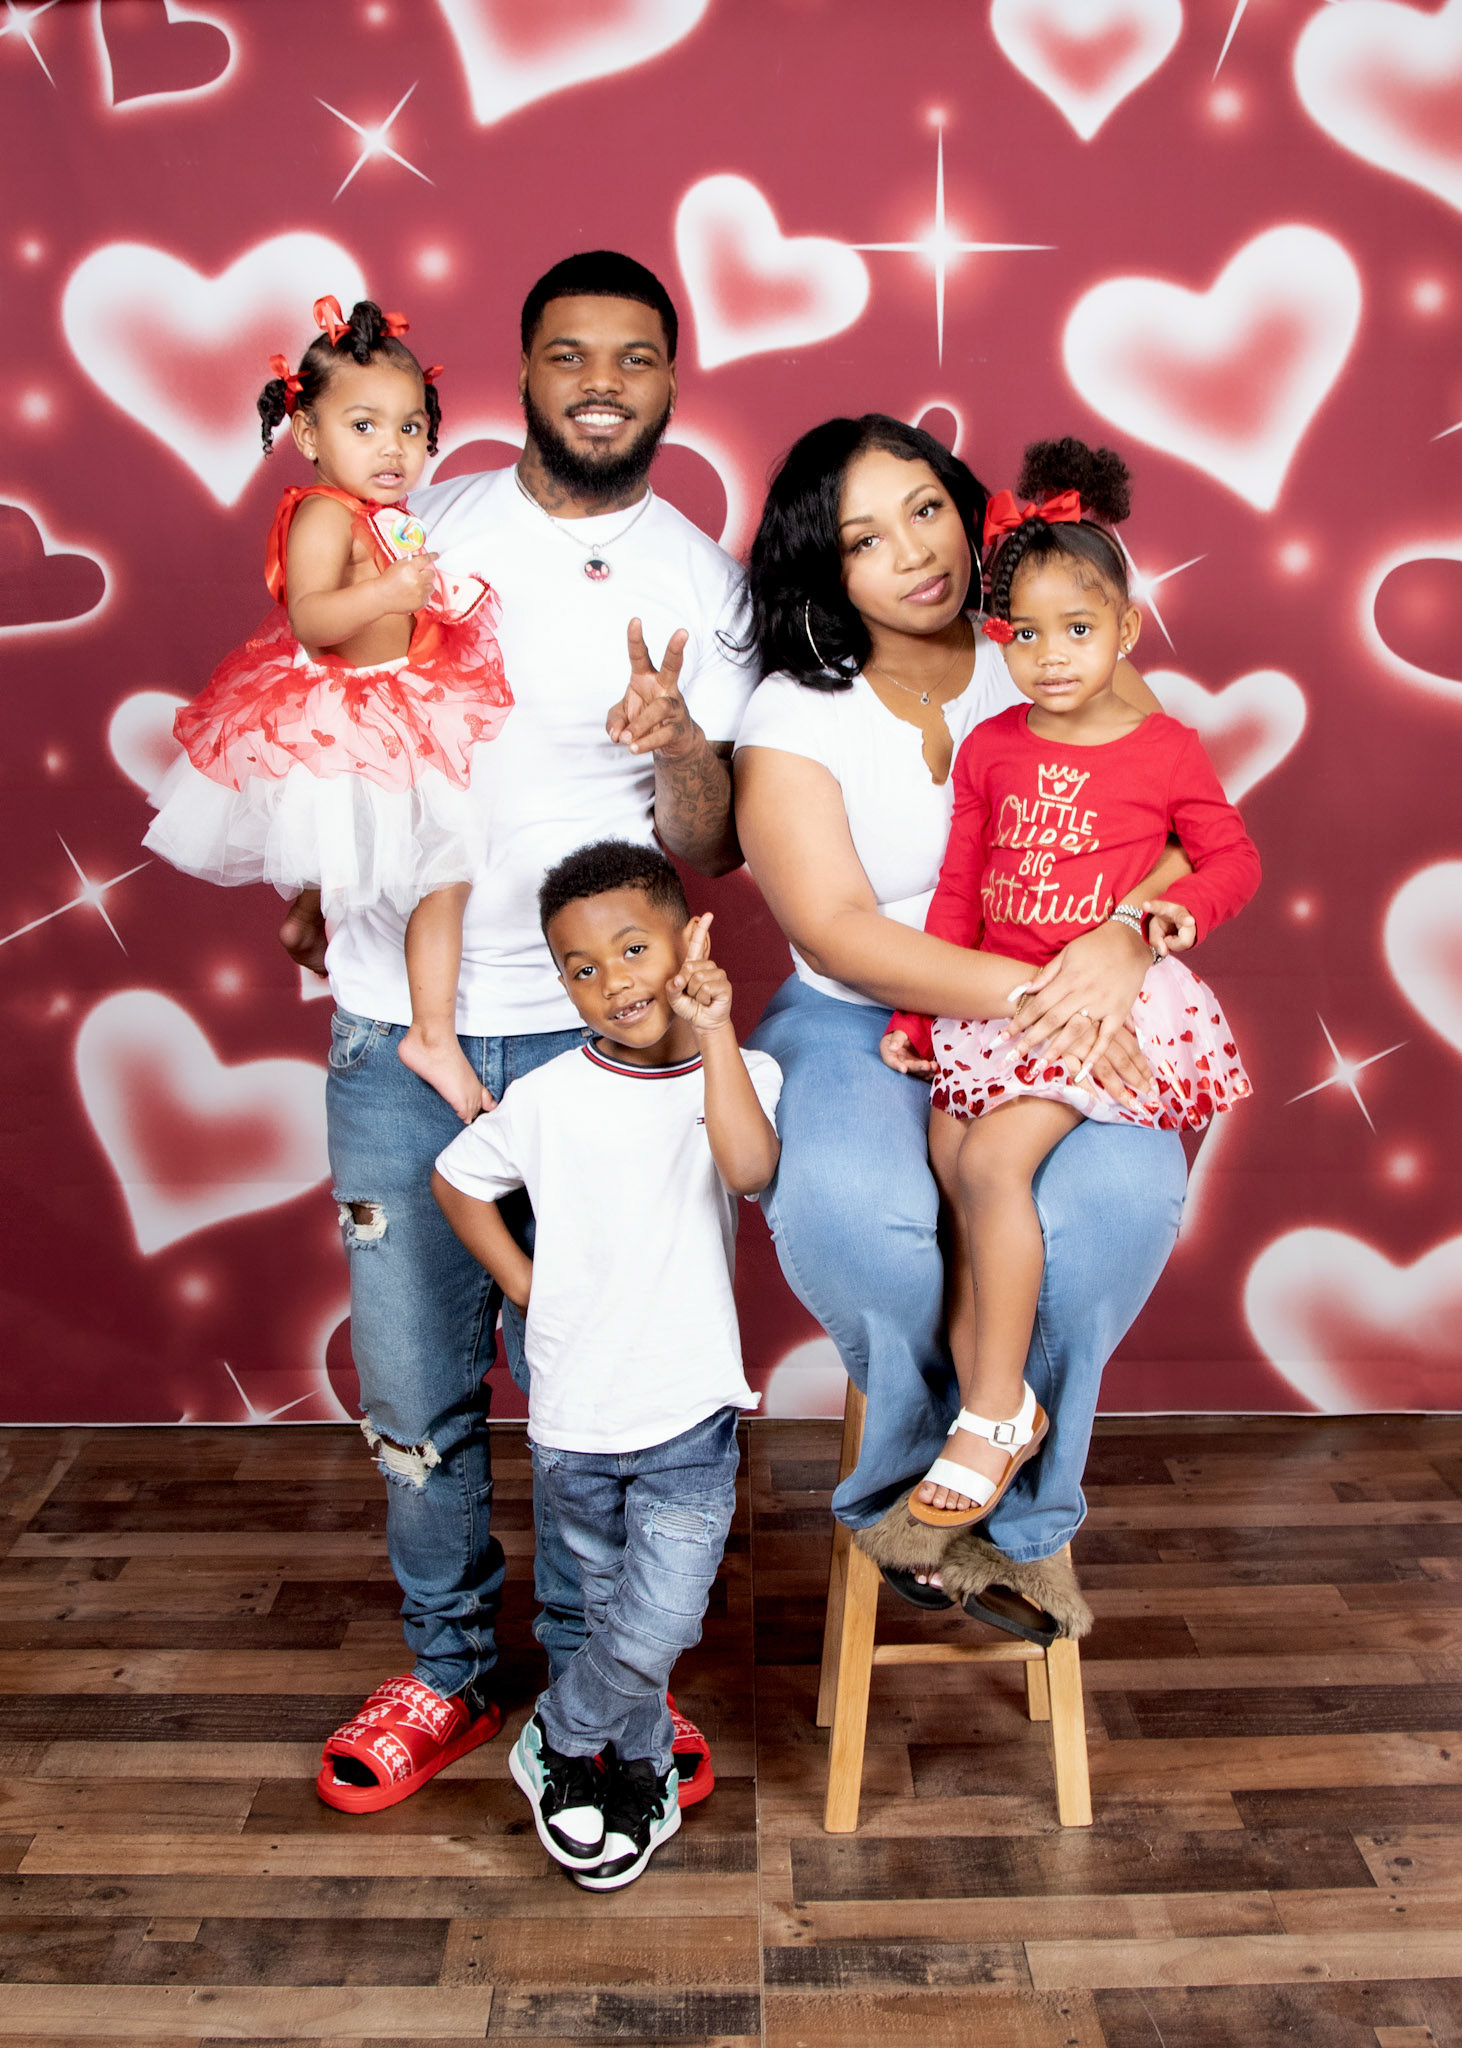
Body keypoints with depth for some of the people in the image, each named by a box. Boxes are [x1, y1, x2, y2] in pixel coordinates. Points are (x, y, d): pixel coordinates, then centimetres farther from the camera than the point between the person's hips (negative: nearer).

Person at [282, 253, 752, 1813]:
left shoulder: (701, 584, 3)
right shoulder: (423, 523, 7)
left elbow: (711, 853, -2)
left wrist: (681, 743, -21)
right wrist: (319, 884, 9)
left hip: (586, 1036, -1)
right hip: (396, 1023, 2)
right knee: (414, 1380, 9)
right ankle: (446, 1672, 31)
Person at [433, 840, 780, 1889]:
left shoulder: (740, 1073, -7)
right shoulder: (548, 1096, -5)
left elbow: (750, 1168, -28)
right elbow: (457, 1181, 10)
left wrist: (714, 1034, -30)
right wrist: (528, 1287, 4)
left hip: (691, 1414, -1)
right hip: (574, 1416, 2)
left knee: (654, 1629, -8)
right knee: (622, 1619, 17)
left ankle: (561, 1737, 21)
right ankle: (641, 1771, 42)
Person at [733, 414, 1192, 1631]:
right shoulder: (792, 717, -2)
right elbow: (835, 932, -13)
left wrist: (1123, 939, -26)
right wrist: (1025, 995, -24)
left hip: (1058, 1022, 2)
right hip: (855, 1029, -1)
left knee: (1125, 1192, -30)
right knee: (847, 1204, -34)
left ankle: (1007, 1501, -5)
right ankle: (929, 1459, -3)